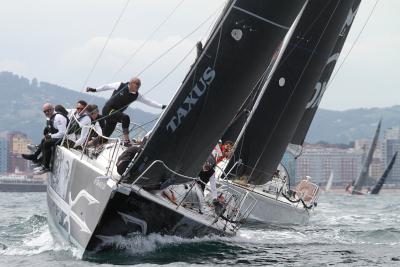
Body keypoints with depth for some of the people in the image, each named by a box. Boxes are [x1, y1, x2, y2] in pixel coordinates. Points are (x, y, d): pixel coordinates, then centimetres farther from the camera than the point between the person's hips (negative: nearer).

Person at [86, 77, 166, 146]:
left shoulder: (136, 95, 2)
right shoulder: (121, 85, -10)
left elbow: (149, 102, 5)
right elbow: (107, 86, 3)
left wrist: (162, 106, -1)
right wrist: (95, 89, 7)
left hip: (115, 114, 6)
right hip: (108, 110, -6)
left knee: (106, 135, 7)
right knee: (125, 118, -29)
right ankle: (126, 141, -27)